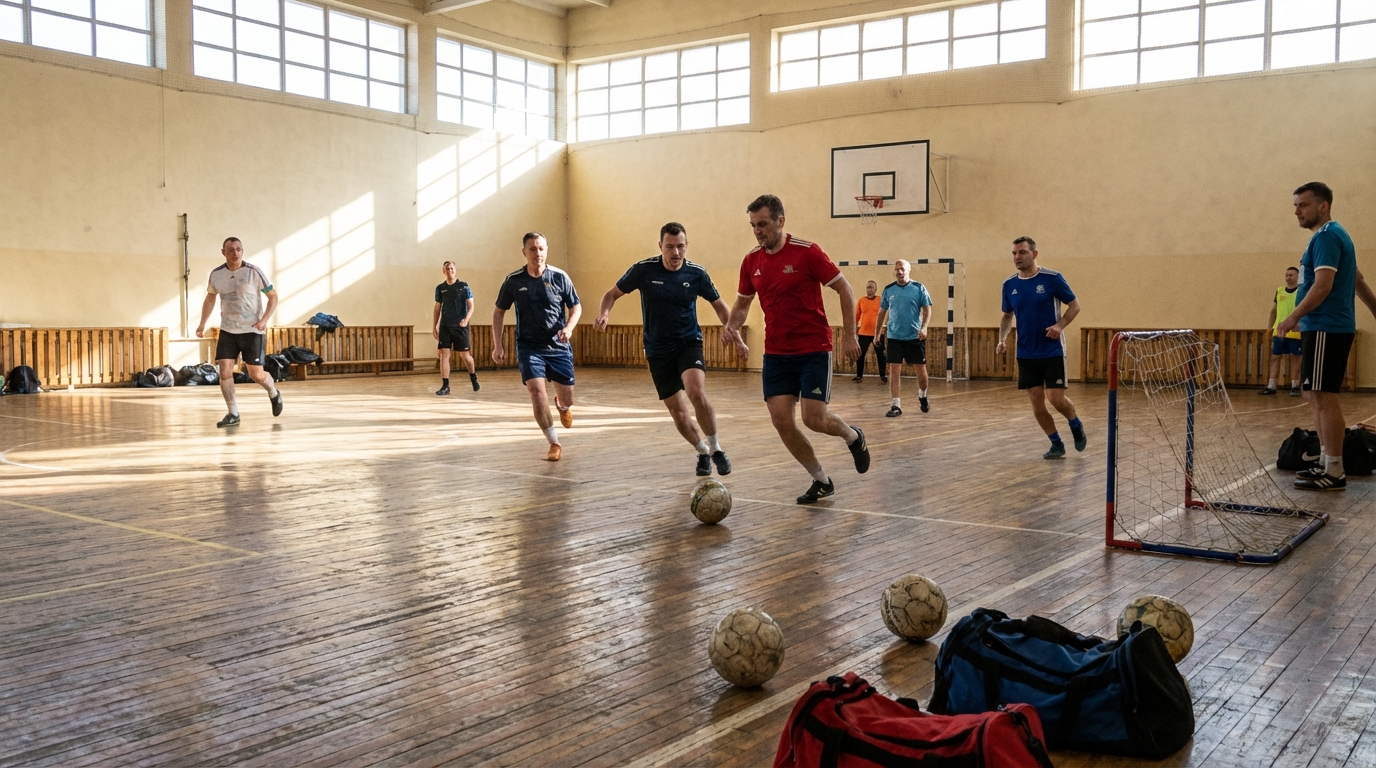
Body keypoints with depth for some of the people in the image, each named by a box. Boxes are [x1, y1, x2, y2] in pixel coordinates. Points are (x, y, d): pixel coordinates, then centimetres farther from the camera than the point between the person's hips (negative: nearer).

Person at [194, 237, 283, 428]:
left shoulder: (253, 272, -11)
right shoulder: (216, 274, 0)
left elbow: (273, 296, -5)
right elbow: (210, 297, 17)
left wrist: (264, 319, -18)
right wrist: (202, 323, 13)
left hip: (252, 330, -3)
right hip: (227, 331, 3)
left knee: (256, 375, -2)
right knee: (225, 372, -8)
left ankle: (274, 394, 31)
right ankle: (233, 415, 3)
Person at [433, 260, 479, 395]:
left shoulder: (463, 286, -1)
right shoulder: (440, 288, 7)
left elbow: (471, 306, -3)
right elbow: (437, 308, 15)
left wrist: (466, 320, -21)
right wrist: (434, 326, 11)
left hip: (460, 326, -2)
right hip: (445, 326, 2)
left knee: (465, 355, 4)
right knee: (444, 354, -5)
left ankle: (474, 378, 28)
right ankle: (445, 386, -2)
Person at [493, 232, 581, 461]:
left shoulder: (560, 277, -6)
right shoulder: (513, 281, -5)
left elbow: (576, 306, 4)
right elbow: (499, 312, 7)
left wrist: (569, 327, -15)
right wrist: (497, 346, 1)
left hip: (559, 346, 1)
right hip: (529, 346, -1)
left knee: (567, 399, 5)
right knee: (536, 390, -20)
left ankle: (562, 406, 47)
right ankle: (555, 444, -5)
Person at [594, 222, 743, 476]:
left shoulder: (696, 273, -8)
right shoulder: (643, 270, -11)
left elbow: (720, 306, 5)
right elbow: (612, 293, 1)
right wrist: (604, 313, -21)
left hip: (689, 343, -1)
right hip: (658, 351, 1)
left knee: (696, 393, -28)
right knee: (678, 412, 2)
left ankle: (715, 447, -6)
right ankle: (702, 451, 31)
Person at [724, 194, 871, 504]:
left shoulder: (807, 252, -12)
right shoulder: (751, 261, 3)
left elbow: (844, 289, -6)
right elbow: (742, 303, 17)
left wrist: (849, 335, -10)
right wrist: (732, 325, -4)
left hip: (814, 350, -5)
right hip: (776, 353, 5)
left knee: (814, 419, -11)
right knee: (781, 420, -5)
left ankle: (853, 436, 26)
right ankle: (821, 480, 14)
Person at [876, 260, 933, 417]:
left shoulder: (918, 288, -3)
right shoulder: (888, 289, 4)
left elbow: (927, 309, -4)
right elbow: (882, 312, 13)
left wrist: (924, 327, -18)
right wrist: (879, 331, 11)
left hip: (915, 337, -1)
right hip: (894, 337, 1)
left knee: (921, 369, 6)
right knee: (894, 370, -4)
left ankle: (922, 397, 33)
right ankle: (895, 405, 0)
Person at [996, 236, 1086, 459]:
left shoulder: (1052, 278, -9)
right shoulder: (1009, 285, 4)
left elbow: (1075, 305, -2)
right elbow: (1007, 316, 16)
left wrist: (1060, 325, -20)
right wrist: (1002, 339, -1)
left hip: (1052, 351, -4)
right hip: (1026, 354, 4)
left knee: (1056, 398, -9)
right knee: (1036, 401, 2)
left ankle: (1076, 425, 22)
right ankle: (1056, 445, 17)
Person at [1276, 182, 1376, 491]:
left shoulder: (1326, 237, -12)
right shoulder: (1333, 236, 20)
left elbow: (1323, 285, -22)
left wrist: (1295, 316, -17)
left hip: (1325, 329, -10)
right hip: (1325, 328, 10)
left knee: (1324, 397, -9)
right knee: (1317, 396, 12)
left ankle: (1334, 473, -7)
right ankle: (1327, 465, 16)